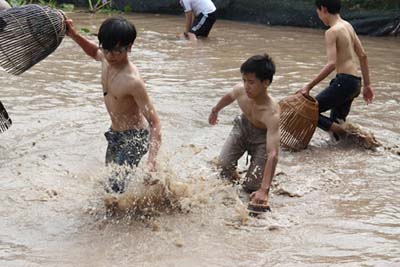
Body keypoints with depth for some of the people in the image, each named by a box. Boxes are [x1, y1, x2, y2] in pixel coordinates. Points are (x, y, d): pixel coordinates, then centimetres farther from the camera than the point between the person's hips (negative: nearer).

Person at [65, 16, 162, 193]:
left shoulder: (132, 81, -32)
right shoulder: (106, 60, -9)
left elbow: (154, 122, -31)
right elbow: (94, 52, 20)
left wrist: (151, 161, -42)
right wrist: (74, 35, 4)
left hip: (134, 138, -9)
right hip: (115, 134, 9)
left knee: (114, 188, -21)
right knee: (109, 176, 24)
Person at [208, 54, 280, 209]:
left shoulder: (271, 114, -42)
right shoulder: (240, 91, -26)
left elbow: (273, 154, -49)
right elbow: (229, 97, 3)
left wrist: (264, 190, -57)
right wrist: (215, 111, 24)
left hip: (262, 137, -4)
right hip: (243, 126, 4)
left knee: (251, 188, -12)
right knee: (224, 164, -17)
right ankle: (232, 181, 17)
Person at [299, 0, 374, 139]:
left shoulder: (332, 32, -12)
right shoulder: (348, 26, 14)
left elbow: (332, 64, -23)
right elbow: (363, 56, 18)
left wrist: (309, 87, -24)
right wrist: (367, 85, 23)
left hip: (344, 81, -9)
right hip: (355, 83, 9)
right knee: (336, 124, 18)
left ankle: (344, 134, -17)